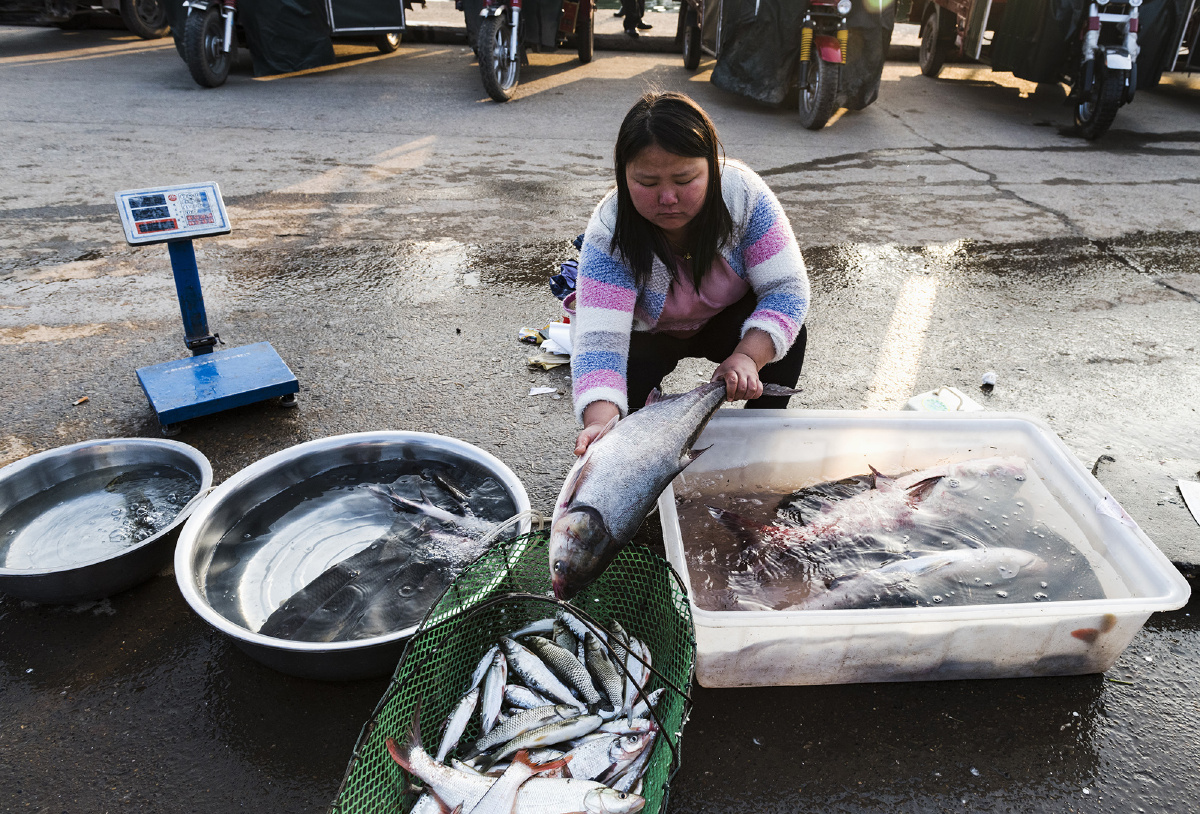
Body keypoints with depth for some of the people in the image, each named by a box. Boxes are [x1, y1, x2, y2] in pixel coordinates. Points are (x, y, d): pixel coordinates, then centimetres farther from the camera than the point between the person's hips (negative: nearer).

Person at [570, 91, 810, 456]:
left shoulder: (743, 193, -29)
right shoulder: (609, 233, -32)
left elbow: (787, 289, -27)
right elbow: (599, 341, -40)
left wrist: (748, 356, -45)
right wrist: (600, 421, -58)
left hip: (726, 318, 1)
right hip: (648, 331, -1)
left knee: (787, 335, -29)